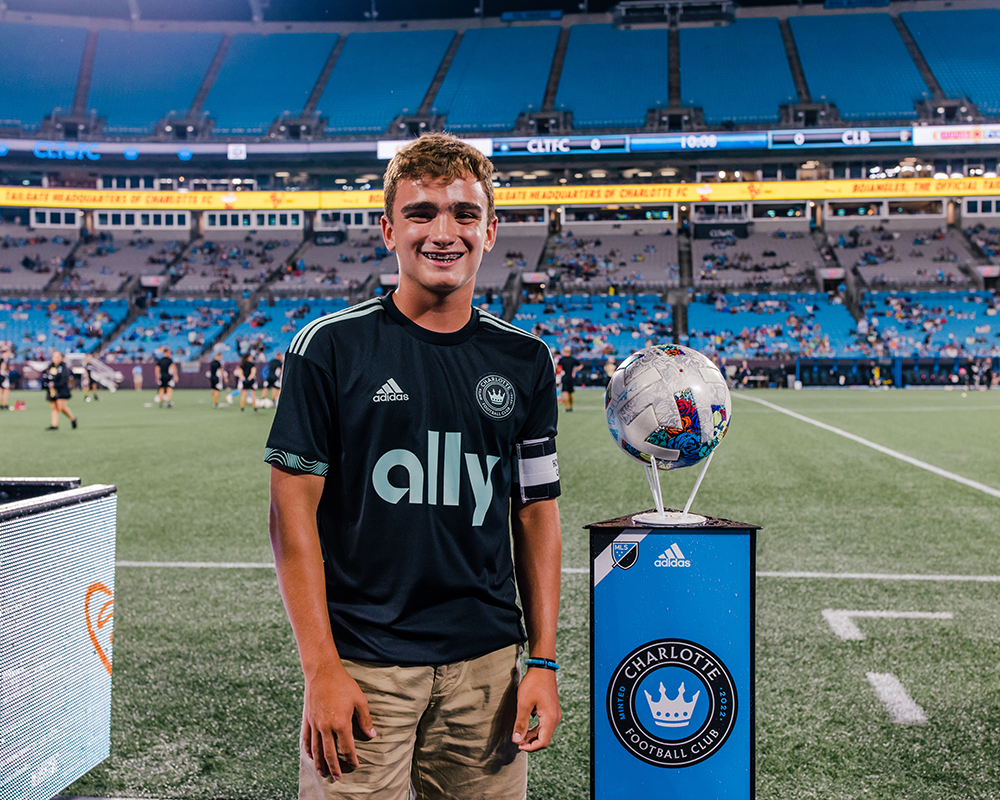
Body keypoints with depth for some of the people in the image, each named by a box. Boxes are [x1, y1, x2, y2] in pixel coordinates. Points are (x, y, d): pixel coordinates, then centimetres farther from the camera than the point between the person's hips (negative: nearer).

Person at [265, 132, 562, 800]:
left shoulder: (524, 361, 5)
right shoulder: (330, 347, -5)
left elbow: (537, 515, 8)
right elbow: (294, 515, -6)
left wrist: (544, 662, 3)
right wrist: (321, 669, -11)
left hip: (487, 661, 3)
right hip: (362, 664, -3)